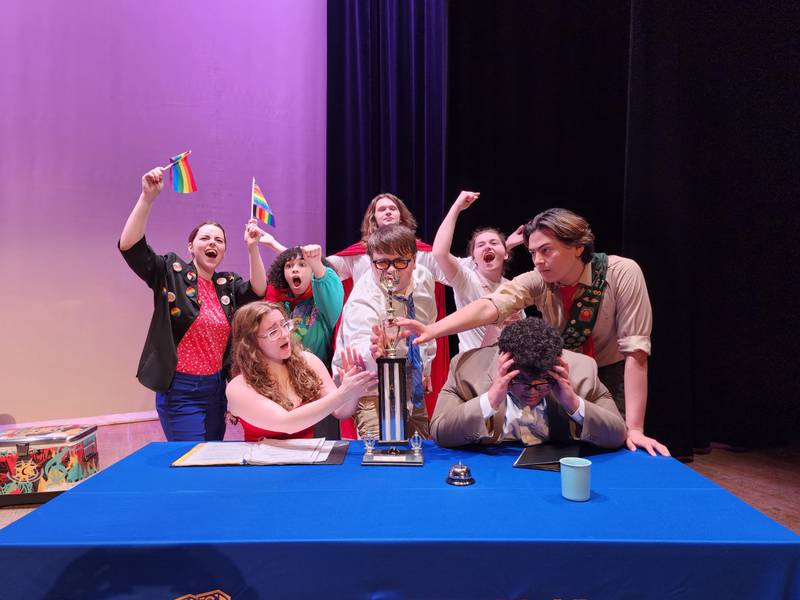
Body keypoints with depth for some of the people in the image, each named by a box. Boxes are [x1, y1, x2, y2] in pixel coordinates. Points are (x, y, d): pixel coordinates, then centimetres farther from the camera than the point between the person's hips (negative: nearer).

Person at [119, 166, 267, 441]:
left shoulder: (227, 284, 10)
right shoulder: (171, 271, -4)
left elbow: (258, 291, -5)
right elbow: (129, 246, -16)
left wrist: (252, 248, -14)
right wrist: (148, 197, -24)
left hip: (216, 388, 6)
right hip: (181, 391, -5)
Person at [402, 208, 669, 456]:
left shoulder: (622, 273, -27)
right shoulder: (537, 280, -19)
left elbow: (635, 349, -27)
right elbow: (489, 306, -34)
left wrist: (634, 429, -30)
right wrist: (432, 330, -51)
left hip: (612, 374, -2)